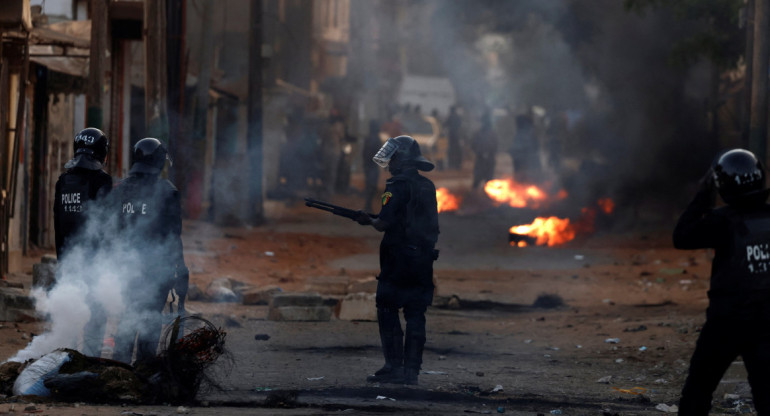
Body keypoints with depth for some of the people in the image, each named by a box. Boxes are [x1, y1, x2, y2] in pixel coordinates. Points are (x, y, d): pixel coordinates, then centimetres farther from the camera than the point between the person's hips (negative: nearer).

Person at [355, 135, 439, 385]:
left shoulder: (398, 187, -12)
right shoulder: (428, 187, 13)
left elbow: (384, 223, -16)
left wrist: (368, 221, 5)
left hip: (398, 261, -7)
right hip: (424, 260, 7)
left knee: (388, 313, 0)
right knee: (415, 316, 7)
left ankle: (394, 367, -5)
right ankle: (411, 370, 5)